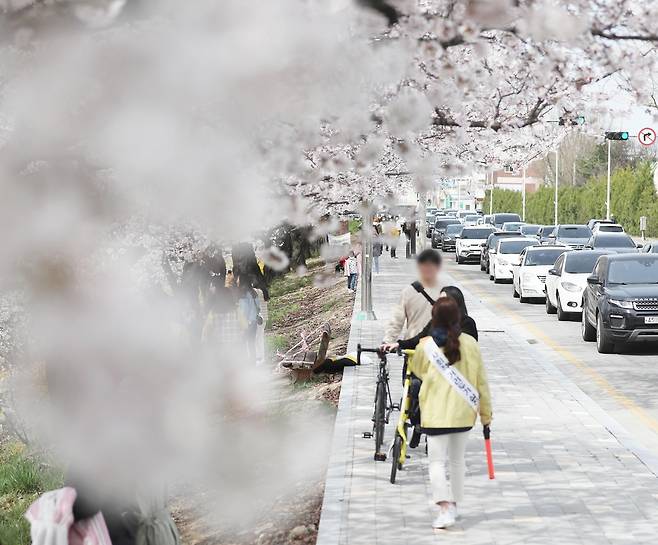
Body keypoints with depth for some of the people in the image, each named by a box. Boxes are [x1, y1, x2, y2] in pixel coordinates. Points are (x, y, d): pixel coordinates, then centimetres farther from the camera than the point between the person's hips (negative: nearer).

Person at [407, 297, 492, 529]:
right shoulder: (470, 344, -4)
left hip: (436, 413, -3)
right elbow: (481, 380, 1)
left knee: (437, 461, -1)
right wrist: (486, 412, 12)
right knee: (457, 459, 18)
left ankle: (445, 509, -17)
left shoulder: (426, 346, -8)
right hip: (464, 412, 3)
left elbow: (417, 370, 13)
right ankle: (454, 505, 28)